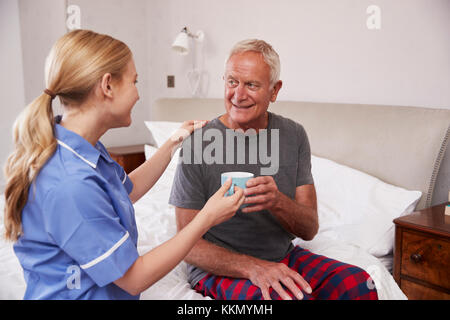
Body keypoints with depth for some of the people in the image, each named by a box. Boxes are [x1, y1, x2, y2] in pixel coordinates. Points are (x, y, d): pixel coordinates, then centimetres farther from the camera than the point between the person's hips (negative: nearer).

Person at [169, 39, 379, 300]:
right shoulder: (198, 144, -13)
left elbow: (309, 229, -3)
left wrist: (278, 202, -26)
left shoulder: (294, 136, 0)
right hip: (220, 269, -5)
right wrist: (252, 267, -28)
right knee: (292, 296, -33)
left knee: (359, 284, -19)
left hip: (283, 257, 5)